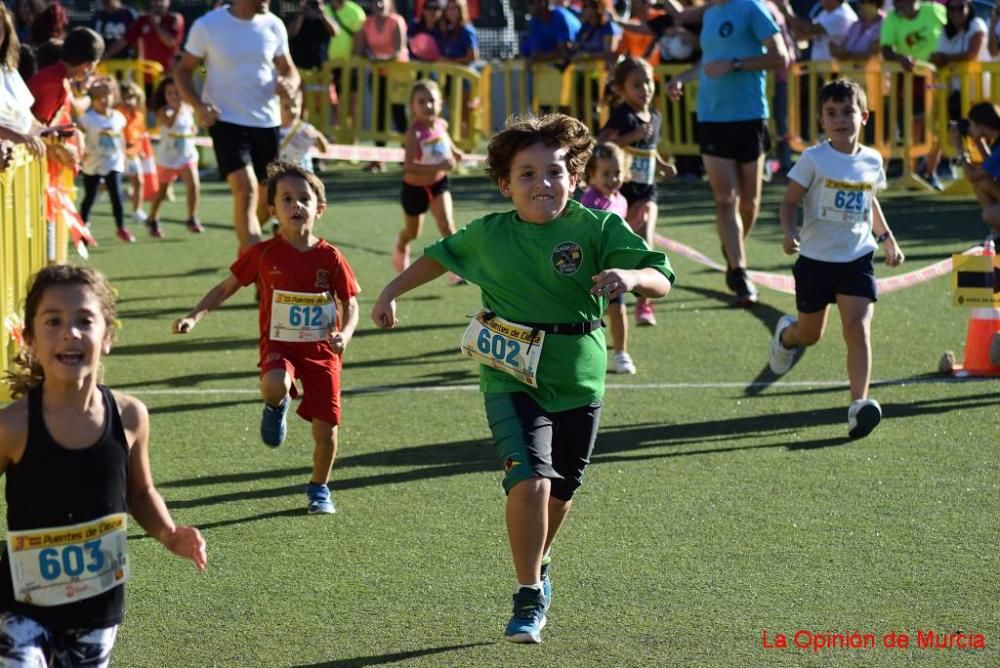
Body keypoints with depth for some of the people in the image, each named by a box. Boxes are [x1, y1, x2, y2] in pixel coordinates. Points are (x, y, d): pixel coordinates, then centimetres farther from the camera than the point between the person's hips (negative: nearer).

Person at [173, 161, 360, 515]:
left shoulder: (329, 257, -4)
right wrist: (194, 316, -8)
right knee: (275, 387, -36)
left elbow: (350, 305, 3)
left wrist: (344, 335, -17)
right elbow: (225, 288, 5)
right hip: (279, 345, -1)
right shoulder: (263, 254, -5)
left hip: (321, 350, 1)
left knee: (325, 426, -1)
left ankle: (319, 488, 26)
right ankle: (277, 407, 3)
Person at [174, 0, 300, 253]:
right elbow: (183, 71, 2)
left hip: (267, 121, 5)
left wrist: (290, 84, -12)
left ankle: (244, 249, 38)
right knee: (246, 189, -21)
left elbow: (289, 69, 13)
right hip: (227, 120, -4)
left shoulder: (273, 25, 3)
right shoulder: (207, 26, -7)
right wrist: (198, 105, -16)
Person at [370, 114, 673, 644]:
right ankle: (529, 598, -5)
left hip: (578, 381, 1)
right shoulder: (488, 235, -1)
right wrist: (391, 293, 21)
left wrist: (630, 275, -36)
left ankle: (538, 564, 48)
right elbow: (439, 256, 20)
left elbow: (662, 280, -15)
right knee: (530, 481, -20)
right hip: (512, 379, -1)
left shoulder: (598, 229, -9)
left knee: (560, 491, 16)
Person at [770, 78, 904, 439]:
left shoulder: (872, 160, 3)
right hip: (816, 259, -2)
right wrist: (790, 232, -25)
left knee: (858, 327, -16)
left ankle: (859, 404, -21)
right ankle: (786, 335, 51)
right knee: (810, 334, 14)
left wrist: (887, 238, 17)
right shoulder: (814, 159, -9)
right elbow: (790, 201, -7)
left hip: (857, 259, 2)